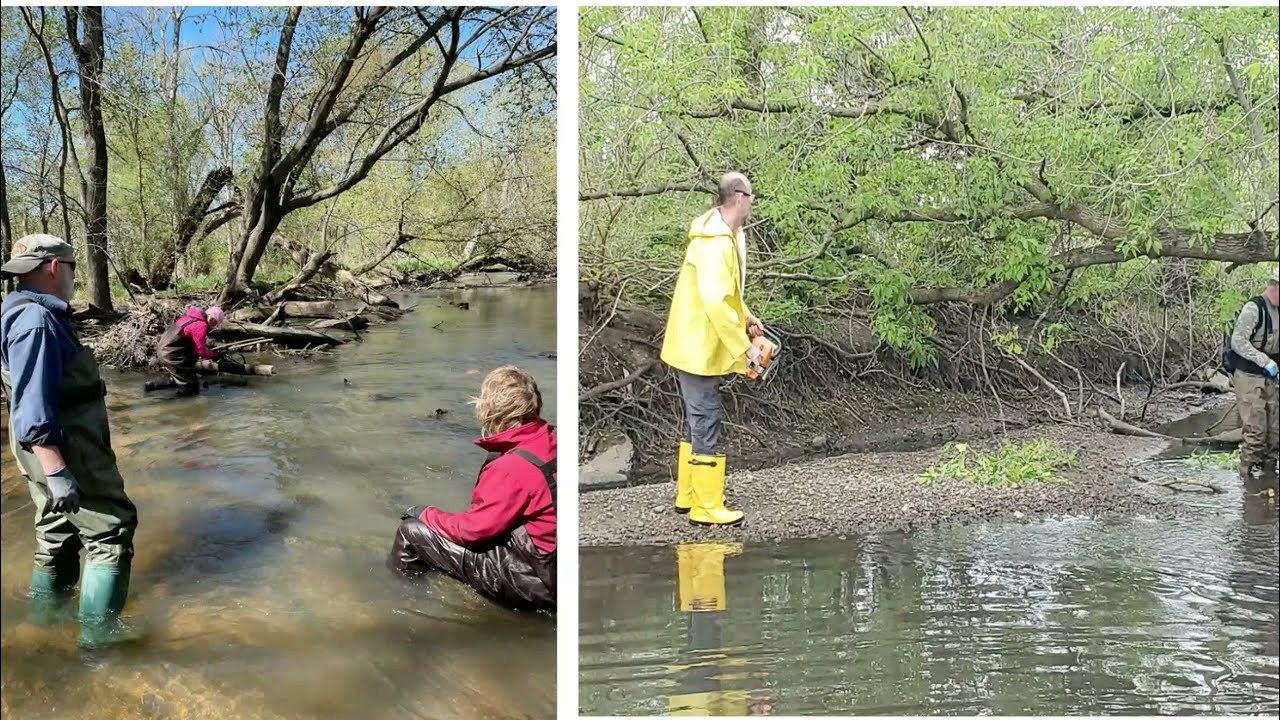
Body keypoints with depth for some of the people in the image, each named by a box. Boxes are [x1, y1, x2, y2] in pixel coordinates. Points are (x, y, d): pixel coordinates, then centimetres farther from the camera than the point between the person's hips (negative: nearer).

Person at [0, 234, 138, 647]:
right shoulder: (36, 321, -21)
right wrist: (56, 473, -28)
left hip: (56, 452, 10)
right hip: (65, 454, -10)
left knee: (59, 534, 19)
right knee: (111, 531, -4)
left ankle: (46, 624, 32)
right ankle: (98, 637, 0)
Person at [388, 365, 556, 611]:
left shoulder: (513, 468, -25)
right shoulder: (549, 440, -1)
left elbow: (474, 528, -17)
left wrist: (426, 515, 0)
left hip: (529, 582, -9)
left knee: (411, 531, -3)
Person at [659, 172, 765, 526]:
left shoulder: (724, 236, 9)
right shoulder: (716, 243, -23)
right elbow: (716, 302, -30)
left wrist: (746, 316, 9)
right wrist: (744, 347, -24)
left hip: (697, 348, 10)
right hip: (699, 350, -10)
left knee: (697, 422, 18)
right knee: (707, 426, -2)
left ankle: (687, 495, 29)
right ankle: (707, 507, 7)